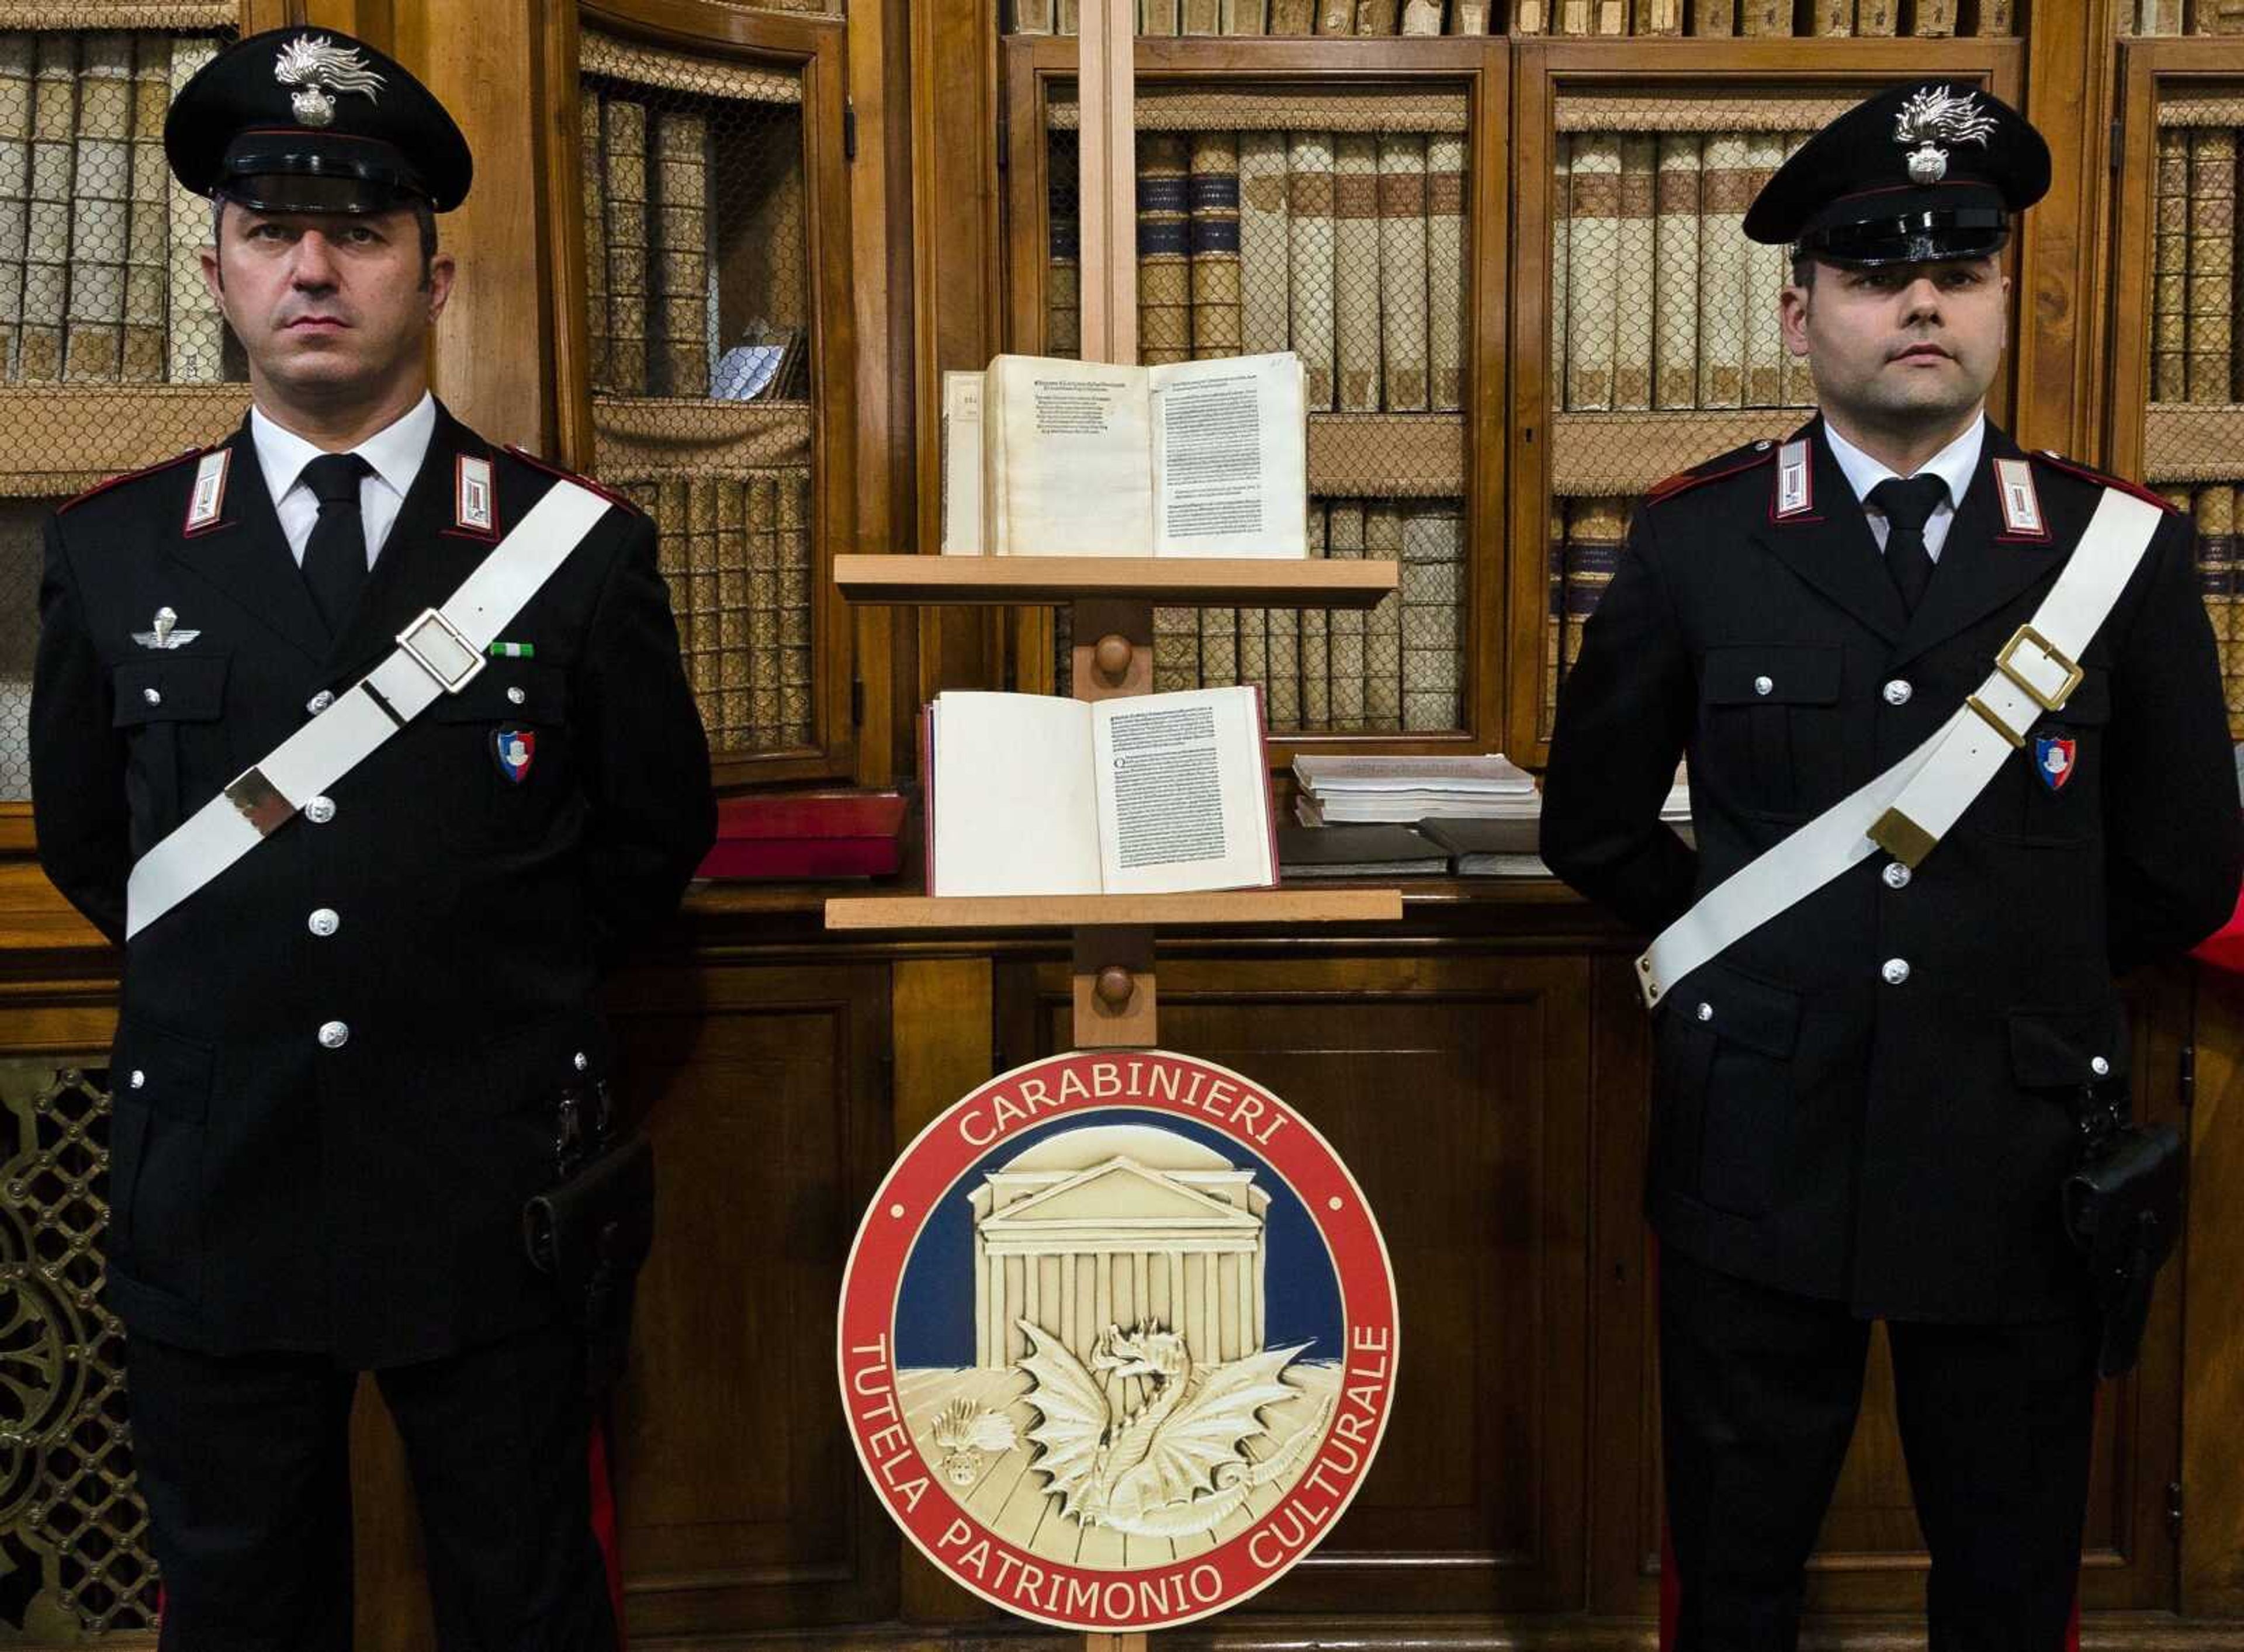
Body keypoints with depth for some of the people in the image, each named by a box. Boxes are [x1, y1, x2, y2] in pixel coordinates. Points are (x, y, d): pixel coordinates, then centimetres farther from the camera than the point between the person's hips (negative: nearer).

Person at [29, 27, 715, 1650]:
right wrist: (235, 975, 11)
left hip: (494, 1200, -1)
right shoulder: (111, 551, 1)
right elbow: (84, 841, 13)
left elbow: (658, 834, 4)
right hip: (208, 1200, 2)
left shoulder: (580, 547, -5)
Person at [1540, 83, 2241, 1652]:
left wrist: (2015, 971, 9)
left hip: (2020, 1159, 1)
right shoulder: (1696, 540, -3)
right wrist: (1760, 949, 8)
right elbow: (1594, 828, 7)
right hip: (1761, 1155, 0)